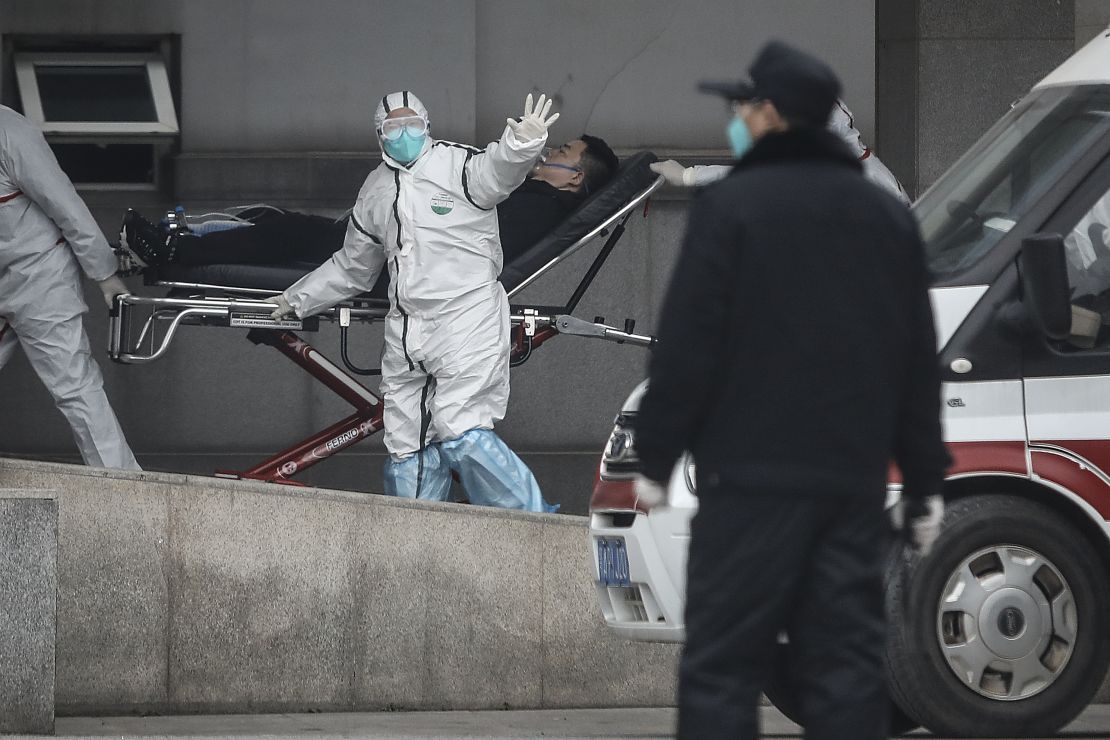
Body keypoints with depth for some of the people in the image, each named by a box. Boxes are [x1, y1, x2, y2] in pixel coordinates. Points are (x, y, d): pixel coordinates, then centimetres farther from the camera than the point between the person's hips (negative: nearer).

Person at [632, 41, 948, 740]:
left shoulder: (732, 206, -7)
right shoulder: (888, 215, 12)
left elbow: (688, 344, -10)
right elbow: (919, 362, 14)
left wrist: (657, 457, -1)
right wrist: (925, 481, 18)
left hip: (754, 475, -6)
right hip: (855, 476, 6)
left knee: (723, 662, -4)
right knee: (845, 657, 6)